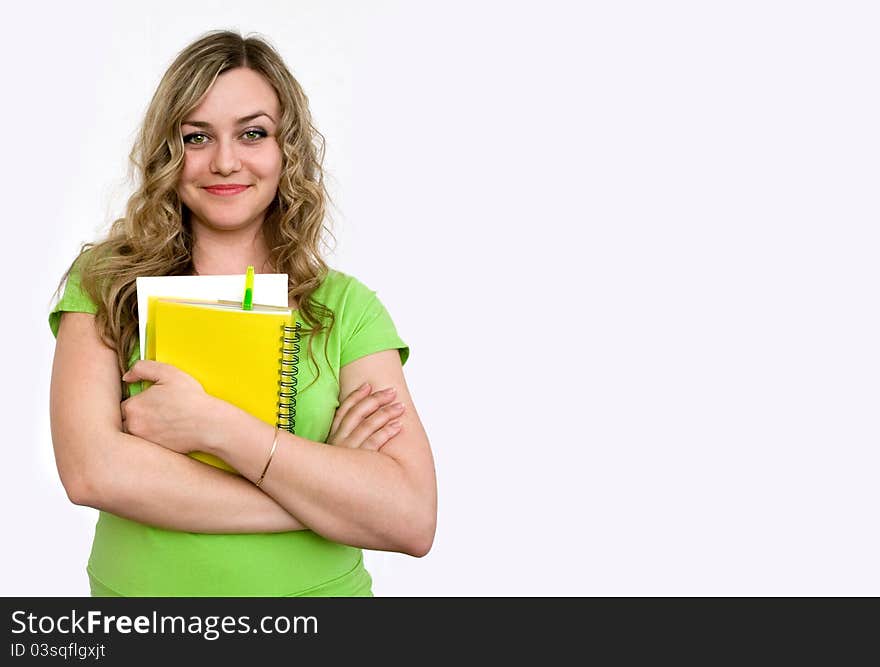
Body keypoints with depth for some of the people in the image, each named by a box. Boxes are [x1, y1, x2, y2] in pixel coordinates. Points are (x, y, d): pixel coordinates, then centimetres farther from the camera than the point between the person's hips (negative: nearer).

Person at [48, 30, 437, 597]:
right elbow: (89, 470, -18)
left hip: (320, 583, 0)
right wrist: (328, 486, -19)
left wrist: (212, 424, -21)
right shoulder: (106, 281, -4)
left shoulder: (346, 306, -5)